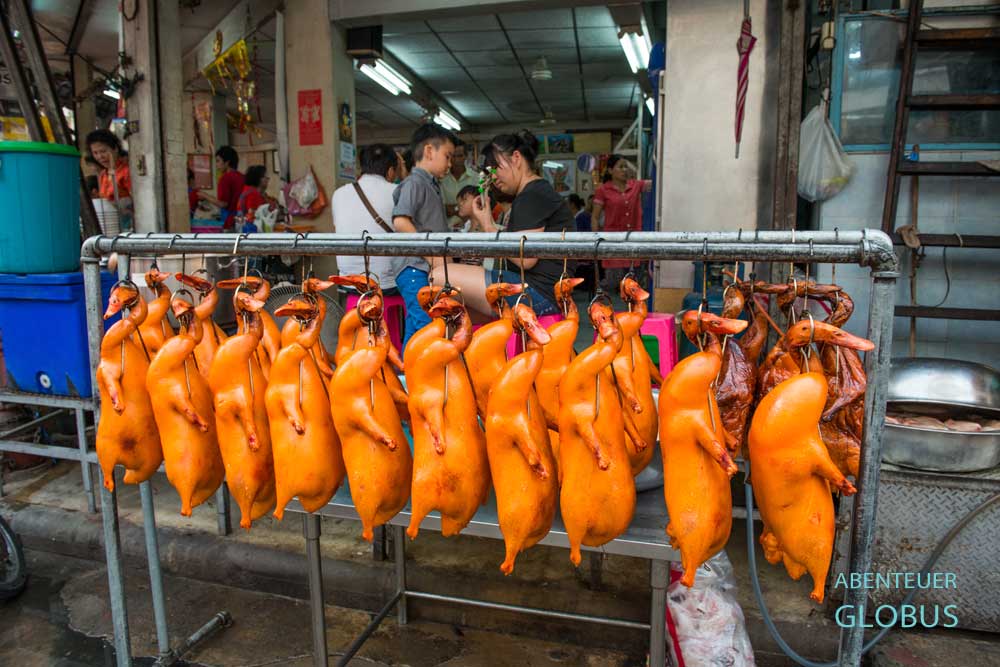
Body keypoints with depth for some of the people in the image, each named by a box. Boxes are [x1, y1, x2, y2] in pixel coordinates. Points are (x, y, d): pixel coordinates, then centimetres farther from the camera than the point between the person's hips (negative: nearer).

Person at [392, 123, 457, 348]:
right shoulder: (414, 183, -7)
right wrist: (432, 255, -21)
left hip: (432, 272, 10)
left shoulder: (432, 186, 23)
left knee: (415, 334, 12)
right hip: (417, 272, -10)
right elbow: (400, 221, -21)